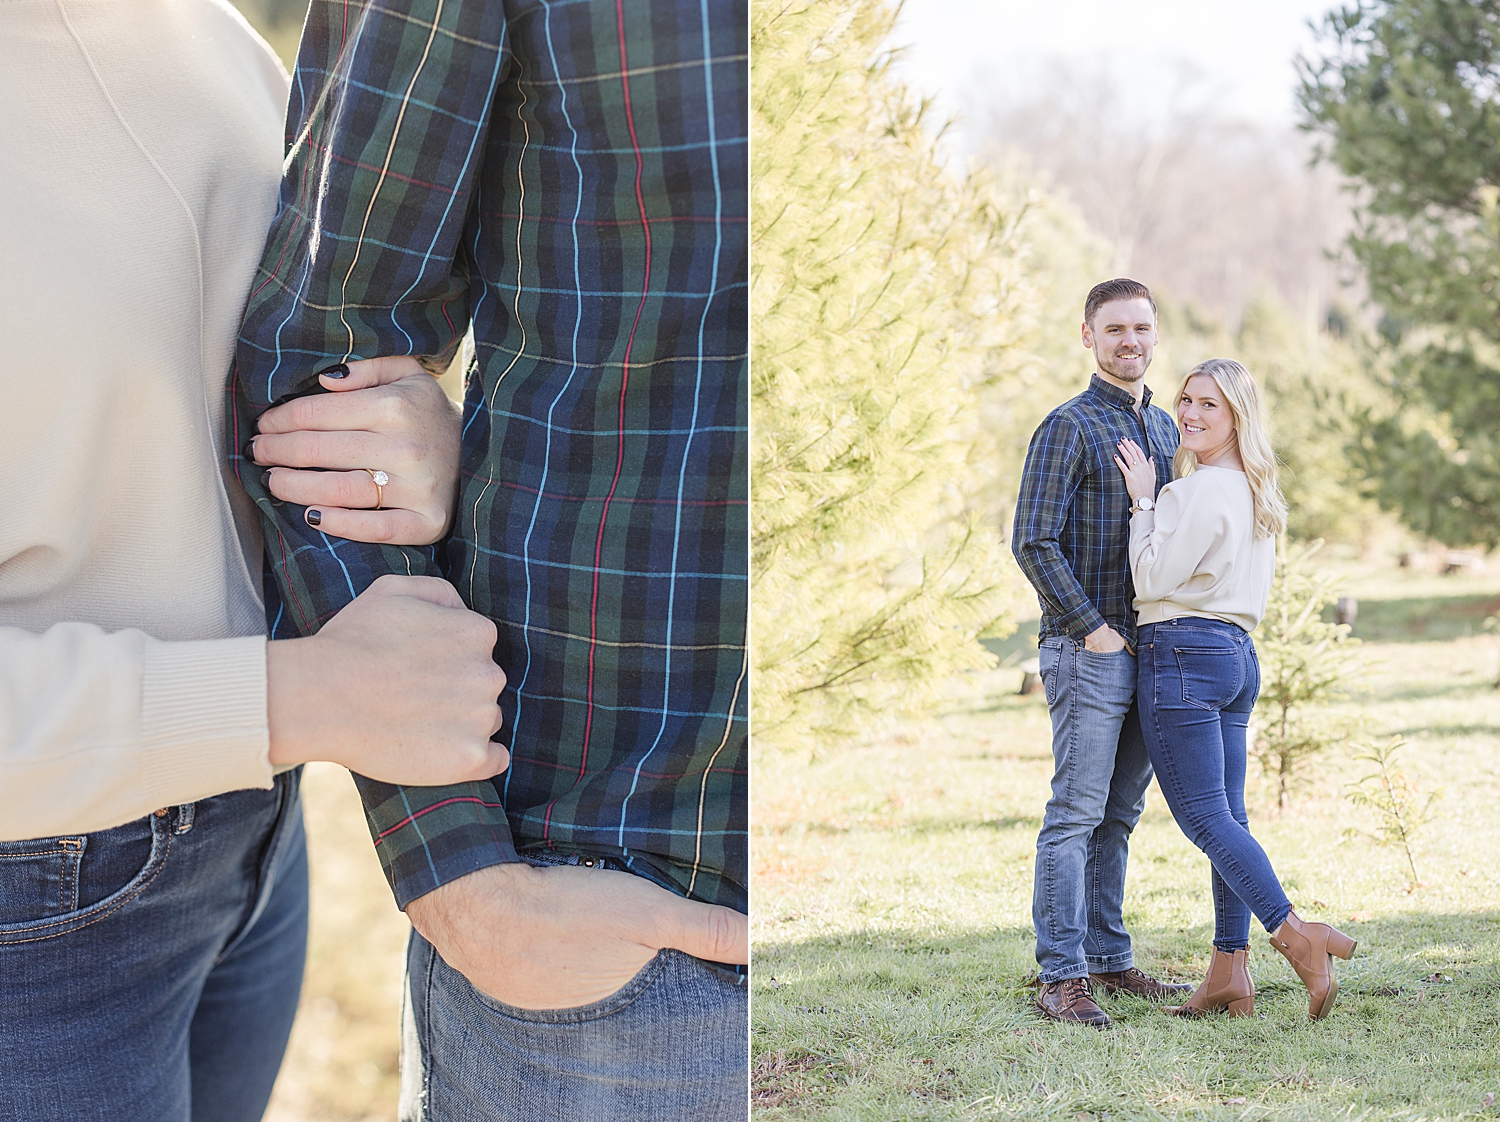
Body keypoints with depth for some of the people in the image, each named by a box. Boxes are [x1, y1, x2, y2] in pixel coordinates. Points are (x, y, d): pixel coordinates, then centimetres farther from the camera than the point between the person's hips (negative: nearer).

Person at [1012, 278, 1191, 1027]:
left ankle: (1108, 958, 19)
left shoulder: (1164, 428, 16)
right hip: (1088, 649, -7)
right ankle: (1061, 976, -6)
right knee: (1075, 812, -8)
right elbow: (1034, 543, -13)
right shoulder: (1069, 428, -7)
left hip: (1148, 650, 7)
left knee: (1118, 815, 12)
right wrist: (1092, 628, -15)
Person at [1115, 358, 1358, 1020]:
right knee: (1226, 816, 6)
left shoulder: (1203, 490, -14)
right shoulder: (1253, 492, 16)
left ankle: (1294, 934, -18)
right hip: (1237, 655, 10)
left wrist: (1143, 500, -7)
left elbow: (1153, 579, -13)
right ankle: (1229, 975, 7)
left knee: (1204, 817, -9)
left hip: (1184, 655, -10)